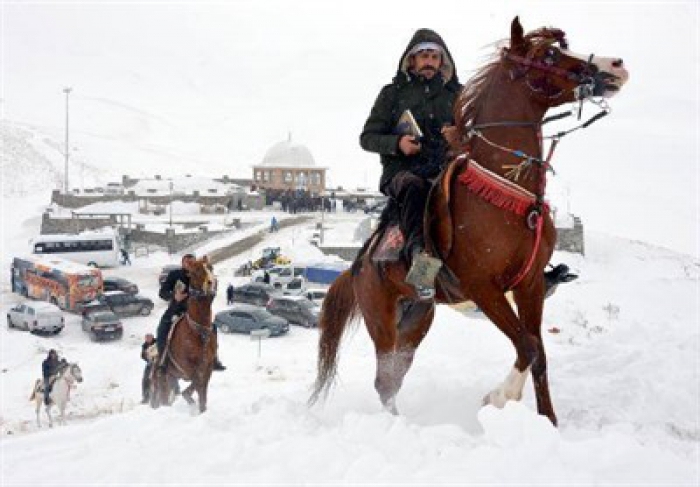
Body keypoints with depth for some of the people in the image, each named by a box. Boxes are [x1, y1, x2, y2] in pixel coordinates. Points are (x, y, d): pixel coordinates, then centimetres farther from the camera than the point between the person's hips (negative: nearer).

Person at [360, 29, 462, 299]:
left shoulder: (457, 94, 21)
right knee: (414, 187, -40)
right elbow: (367, 137, 12)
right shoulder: (393, 93, 15)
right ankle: (419, 253, -62)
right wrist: (397, 143, -9)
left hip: (446, 169, 3)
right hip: (402, 169, -2)